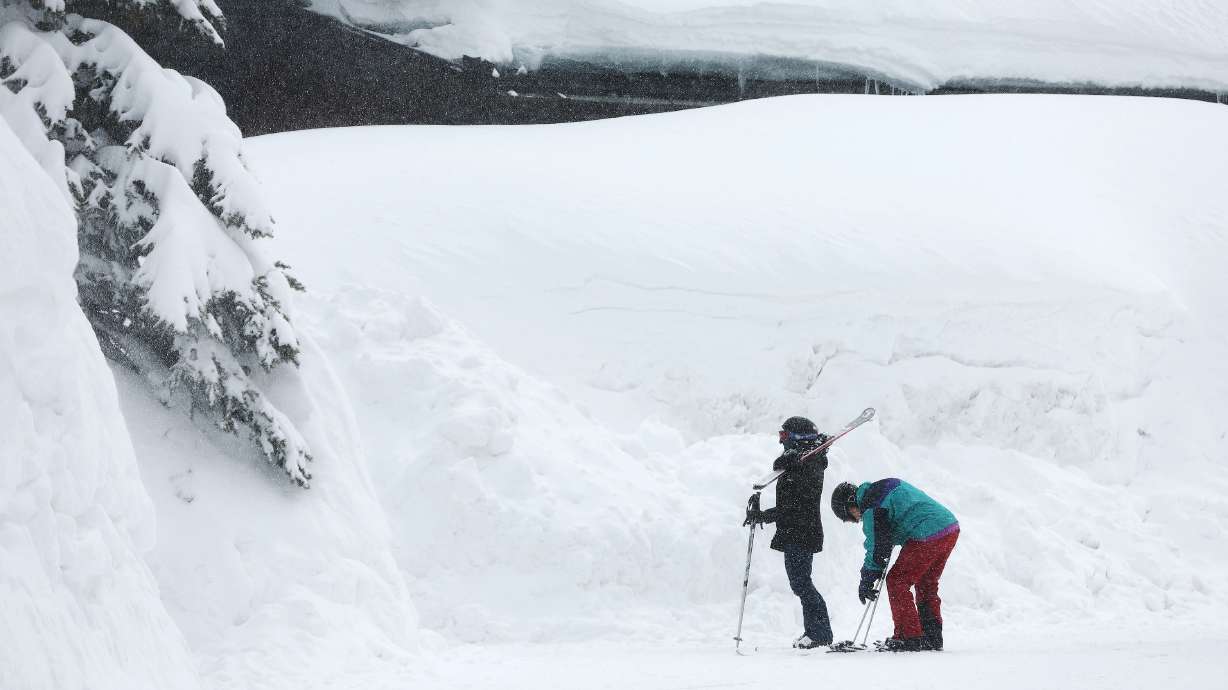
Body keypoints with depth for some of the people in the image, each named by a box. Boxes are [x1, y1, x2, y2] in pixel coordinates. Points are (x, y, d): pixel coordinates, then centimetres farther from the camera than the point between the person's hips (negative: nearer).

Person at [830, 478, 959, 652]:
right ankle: (932, 639, 24)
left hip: (927, 536, -10)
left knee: (897, 582, -1)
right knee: (926, 585, 21)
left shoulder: (871, 508, -7)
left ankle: (909, 637, -1)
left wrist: (866, 581, 8)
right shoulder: (884, 486, 22)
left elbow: (876, 547, -3)